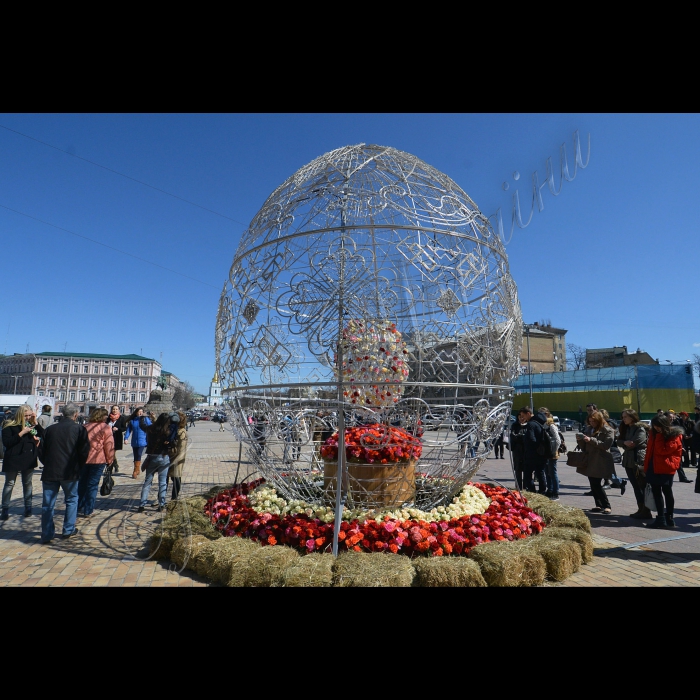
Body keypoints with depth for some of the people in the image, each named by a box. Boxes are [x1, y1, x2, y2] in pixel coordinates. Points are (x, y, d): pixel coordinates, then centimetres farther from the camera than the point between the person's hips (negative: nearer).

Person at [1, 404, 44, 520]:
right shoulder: (9, 425, -8)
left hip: (29, 459, 3)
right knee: (9, 483, 6)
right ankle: (5, 509, 14)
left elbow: (44, 435, -5)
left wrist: (35, 423, -14)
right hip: (13, 459, -3)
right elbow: (6, 442, -16)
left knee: (27, 483, 12)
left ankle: (28, 507, 21)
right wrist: (21, 433, -23)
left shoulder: (32, 424, 3)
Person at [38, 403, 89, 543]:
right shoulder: (79, 429, -5)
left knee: (48, 504, 8)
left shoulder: (50, 429, 6)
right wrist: (78, 466, 8)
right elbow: (84, 451, -8)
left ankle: (47, 534, 10)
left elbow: (41, 451, 9)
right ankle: (68, 530, 17)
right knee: (71, 500, 15)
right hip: (69, 472, -2)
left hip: (50, 472, 3)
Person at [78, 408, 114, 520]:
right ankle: (87, 511, 6)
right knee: (92, 485, 3)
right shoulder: (106, 428, -7)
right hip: (98, 460, -4)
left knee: (81, 484, 17)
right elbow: (109, 446, -9)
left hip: (83, 459, 5)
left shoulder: (86, 427, 8)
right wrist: (109, 460, 1)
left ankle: (79, 508, 23)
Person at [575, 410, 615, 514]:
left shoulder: (608, 430, -4)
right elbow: (584, 447, 18)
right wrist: (580, 440, -2)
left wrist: (591, 440, -22)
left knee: (597, 484, -10)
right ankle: (599, 505, 18)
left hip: (600, 462, -7)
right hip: (590, 461, 7)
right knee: (593, 485, 9)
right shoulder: (590, 429, 16)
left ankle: (607, 506, 1)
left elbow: (606, 445, -16)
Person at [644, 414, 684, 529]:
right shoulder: (654, 433, 10)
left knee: (667, 492, 4)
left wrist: (659, 436, -17)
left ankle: (669, 518, 14)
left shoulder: (675, 435, -9)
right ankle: (661, 519, 15)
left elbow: (662, 450, -20)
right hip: (654, 467, 6)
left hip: (666, 468, -6)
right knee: (656, 492, 8)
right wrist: (646, 465, 12)